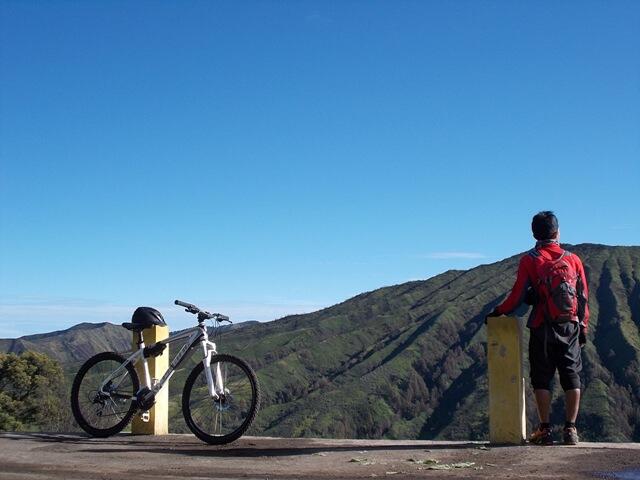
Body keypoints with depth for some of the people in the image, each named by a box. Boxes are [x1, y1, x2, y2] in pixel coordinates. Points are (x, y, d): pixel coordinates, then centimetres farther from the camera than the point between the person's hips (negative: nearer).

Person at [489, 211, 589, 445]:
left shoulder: (529, 260, -4)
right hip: (571, 327, 2)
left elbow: (518, 296, -7)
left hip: (542, 328, -2)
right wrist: (583, 327, 14)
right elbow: (583, 297, 6)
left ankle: (545, 430, 4)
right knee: (571, 378, 6)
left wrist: (498, 311, 8)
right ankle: (570, 429, 5)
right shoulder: (573, 259, 5)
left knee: (542, 378, 4)